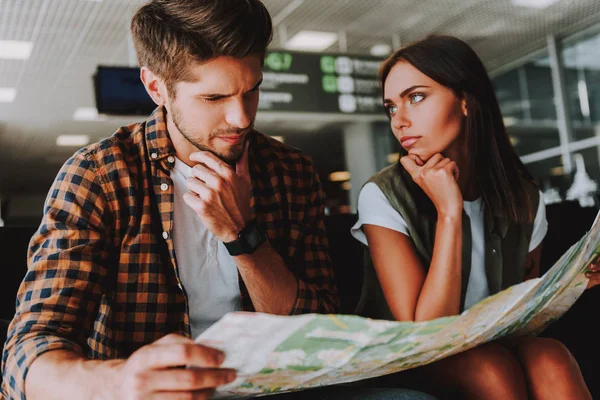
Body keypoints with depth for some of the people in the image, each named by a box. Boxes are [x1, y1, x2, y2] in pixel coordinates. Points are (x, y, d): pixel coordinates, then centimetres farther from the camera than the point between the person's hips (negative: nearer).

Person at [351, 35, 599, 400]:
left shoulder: (524, 197, -5)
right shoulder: (383, 197, -17)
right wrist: (448, 213, -26)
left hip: (501, 351, 3)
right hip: (407, 367, -3)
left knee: (549, 360, -28)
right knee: (491, 367, -32)